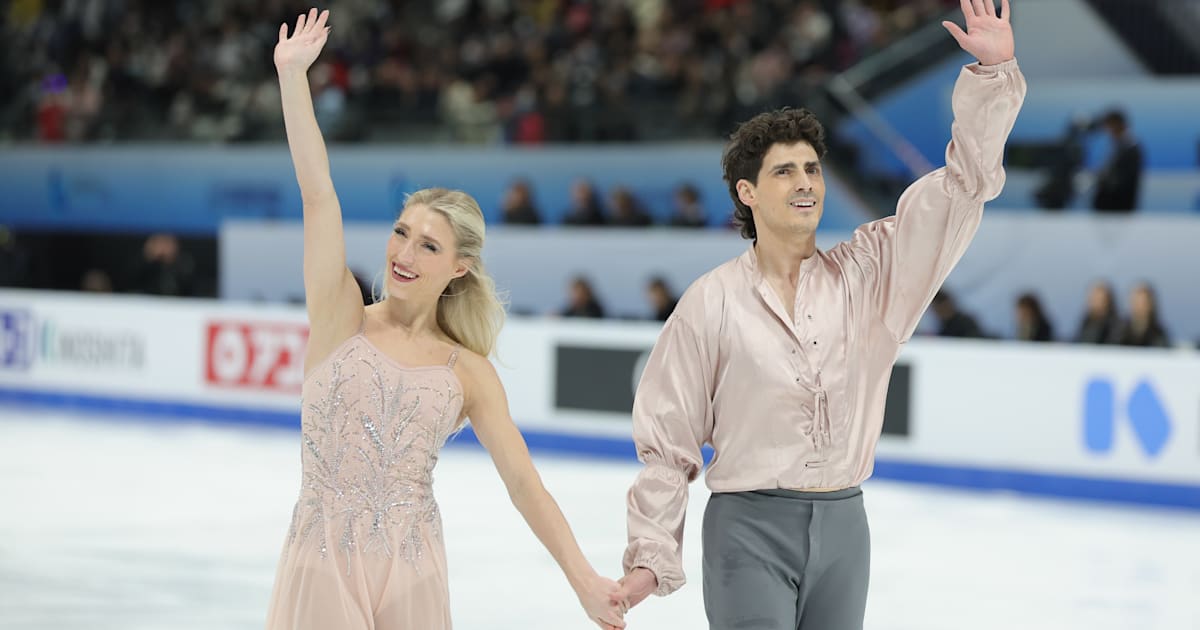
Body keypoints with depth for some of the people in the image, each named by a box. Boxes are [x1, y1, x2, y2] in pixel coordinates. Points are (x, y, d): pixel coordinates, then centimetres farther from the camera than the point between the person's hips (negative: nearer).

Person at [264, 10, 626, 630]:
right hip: (324, 559, -1)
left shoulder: (469, 372, 4)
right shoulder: (342, 318, 2)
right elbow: (317, 194, -5)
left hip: (409, 572, 1)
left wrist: (584, 579, -8)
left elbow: (523, 482, 1)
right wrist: (292, 73, -11)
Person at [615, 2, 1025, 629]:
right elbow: (667, 441, -1)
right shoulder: (712, 302, -4)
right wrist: (651, 556, -5)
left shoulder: (865, 273, 5)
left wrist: (992, 73, -8)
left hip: (842, 524, 4)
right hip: (748, 529, -4)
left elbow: (964, 183, 2)